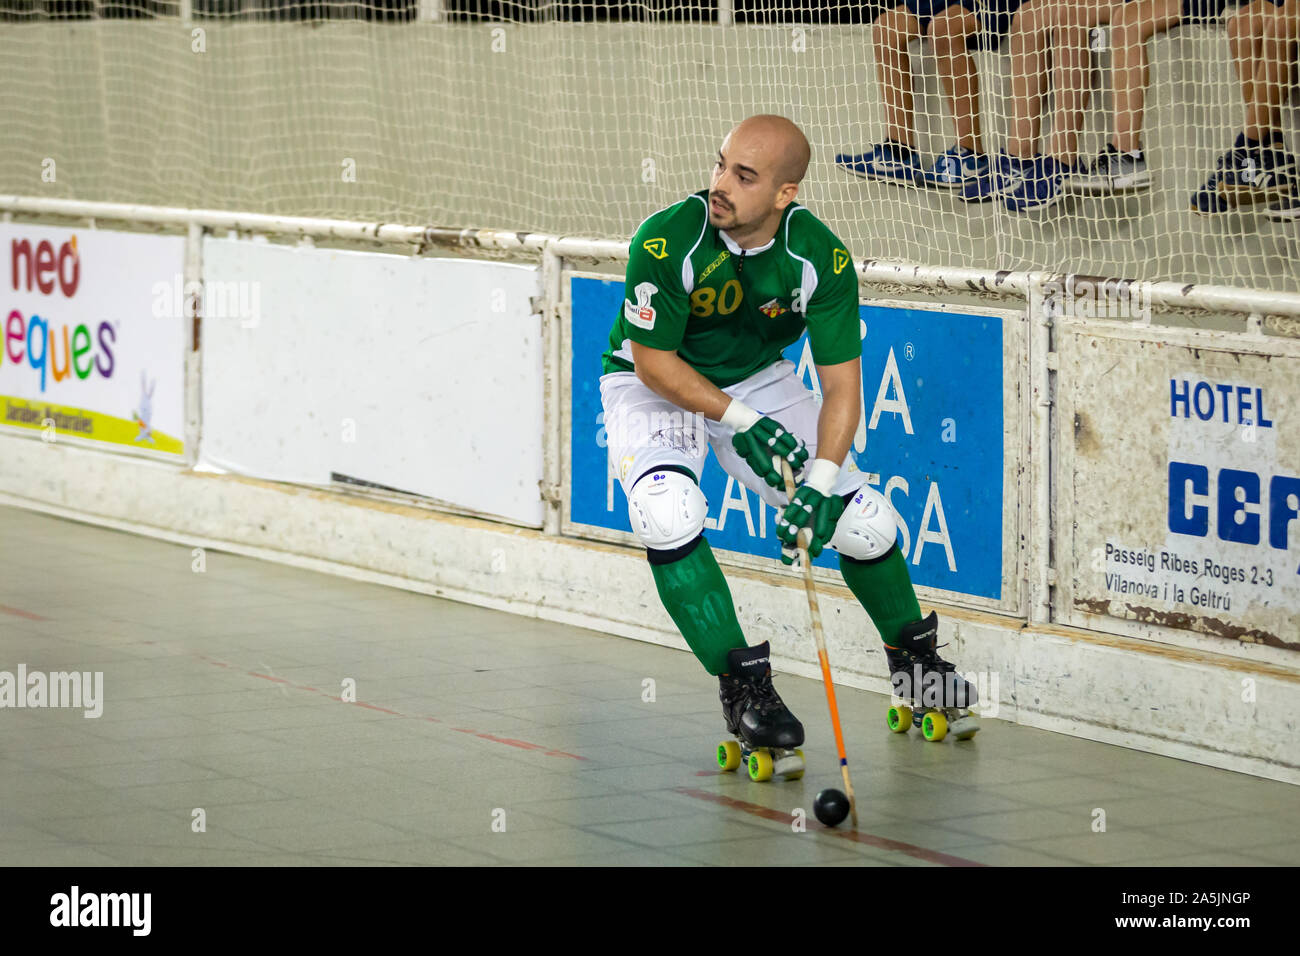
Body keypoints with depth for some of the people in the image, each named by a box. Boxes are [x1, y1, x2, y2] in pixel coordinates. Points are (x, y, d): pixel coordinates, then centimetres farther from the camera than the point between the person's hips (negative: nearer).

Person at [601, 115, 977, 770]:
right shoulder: (666, 241, -29)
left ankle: (910, 651, 25)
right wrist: (739, 421, -25)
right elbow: (654, 361, -19)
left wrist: (822, 482, -32)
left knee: (864, 522, -6)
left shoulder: (822, 259, -22)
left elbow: (842, 384, -18)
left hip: (759, 380, 3)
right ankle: (741, 684, -17)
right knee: (669, 513, -33)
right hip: (651, 386, -3)